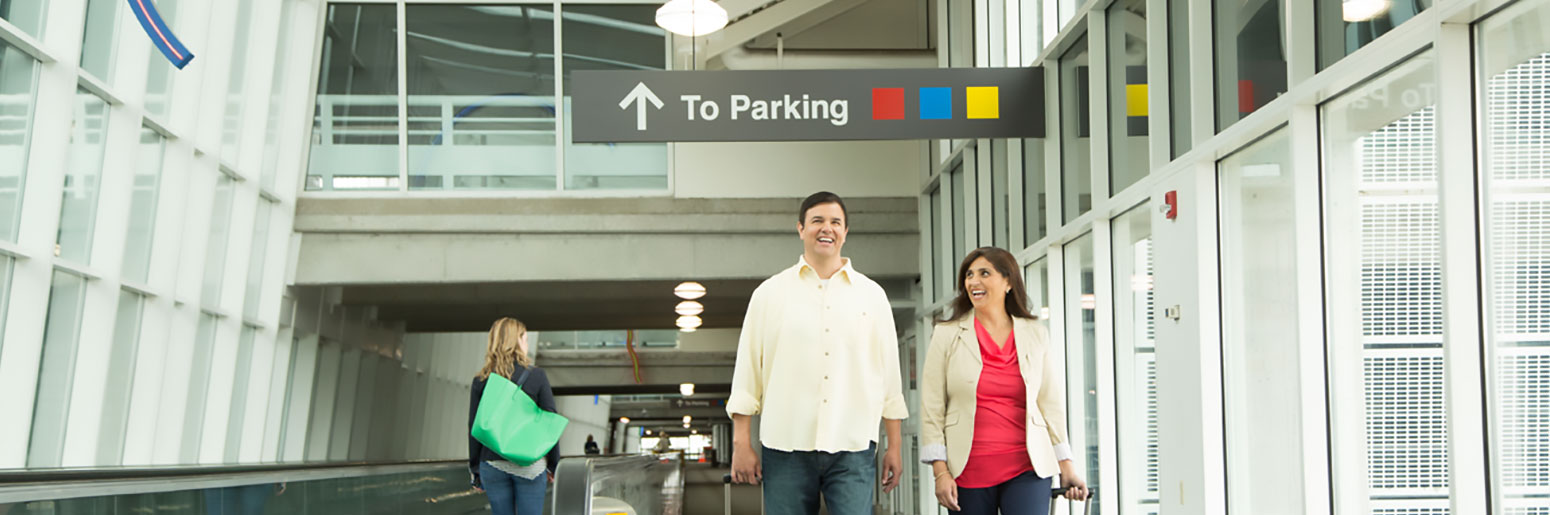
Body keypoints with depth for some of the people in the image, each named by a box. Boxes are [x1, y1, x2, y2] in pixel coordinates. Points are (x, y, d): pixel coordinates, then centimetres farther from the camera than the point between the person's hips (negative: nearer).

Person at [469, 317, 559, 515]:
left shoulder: (481, 380, 1)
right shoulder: (536, 376, -5)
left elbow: (474, 428, 3)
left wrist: (476, 470, 11)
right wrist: (553, 465, 6)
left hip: (493, 463, 2)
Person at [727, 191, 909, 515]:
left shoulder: (872, 295, 12)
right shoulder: (770, 293, 9)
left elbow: (889, 375, 14)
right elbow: (747, 372, 7)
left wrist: (894, 446, 11)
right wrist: (741, 444, 1)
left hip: (853, 450, 1)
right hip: (786, 449, 0)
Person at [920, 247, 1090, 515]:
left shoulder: (1036, 335, 9)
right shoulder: (947, 335, 4)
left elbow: (1051, 404, 12)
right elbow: (931, 407, 1)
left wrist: (1066, 465, 7)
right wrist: (940, 472, -5)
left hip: (1026, 469, 0)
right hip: (969, 472, 0)